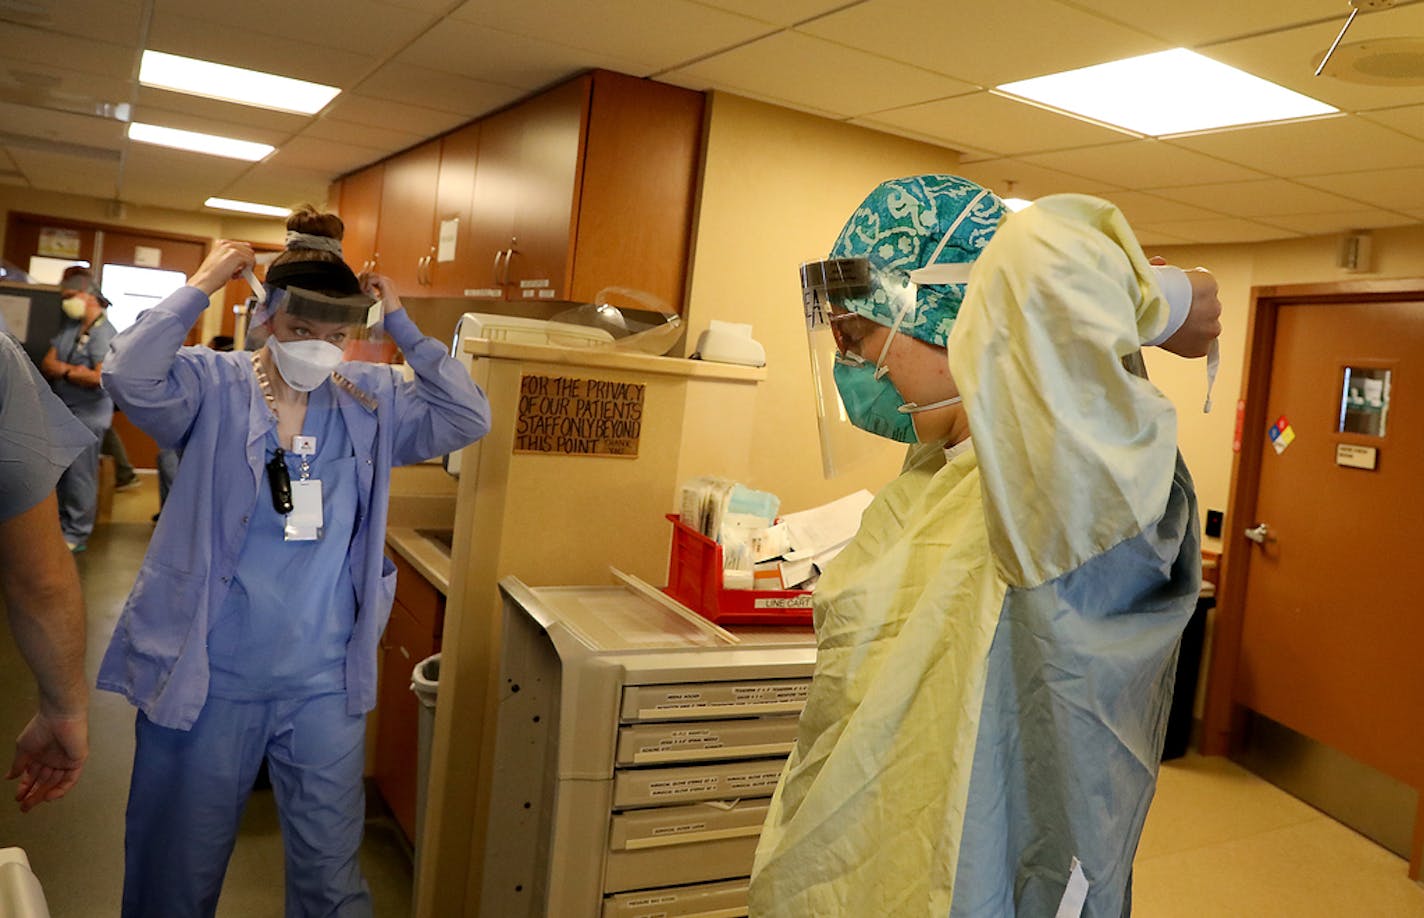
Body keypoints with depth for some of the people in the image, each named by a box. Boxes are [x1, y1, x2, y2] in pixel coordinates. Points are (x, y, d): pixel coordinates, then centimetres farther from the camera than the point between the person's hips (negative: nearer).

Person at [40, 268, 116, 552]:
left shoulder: (104, 333, -13)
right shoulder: (68, 327, 11)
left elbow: (102, 378, -22)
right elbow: (46, 364, 6)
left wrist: (65, 371, -9)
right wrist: (78, 371, -13)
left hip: (87, 415, -8)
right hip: (61, 411, 8)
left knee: (80, 475, -3)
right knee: (58, 473, 14)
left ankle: (77, 535, 6)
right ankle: (60, 525, 26)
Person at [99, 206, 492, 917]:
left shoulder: (372, 402, 2)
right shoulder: (213, 387, -6)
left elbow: (468, 417, -8)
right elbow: (129, 378, -25)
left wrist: (402, 325, -9)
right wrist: (199, 288, -18)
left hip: (325, 684, 2)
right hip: (209, 676, -2)